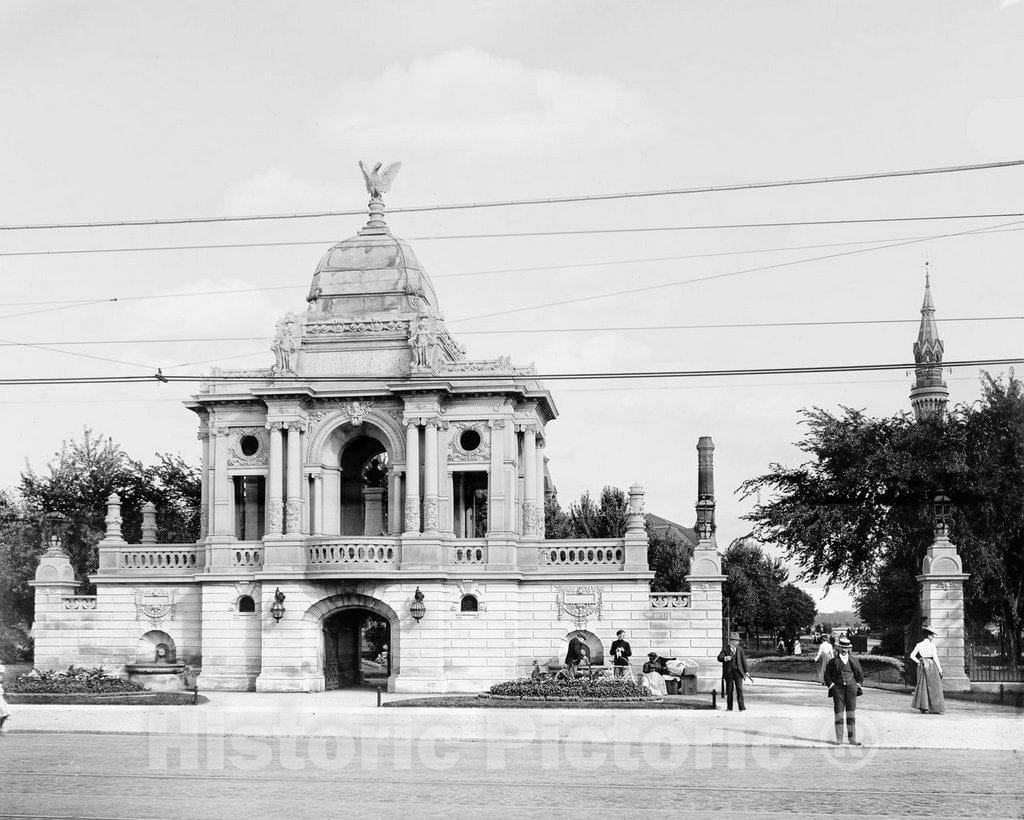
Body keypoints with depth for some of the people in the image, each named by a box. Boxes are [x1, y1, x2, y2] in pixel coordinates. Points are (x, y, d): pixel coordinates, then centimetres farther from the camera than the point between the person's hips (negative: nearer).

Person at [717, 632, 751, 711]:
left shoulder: (740, 649, 9)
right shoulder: (725, 649, 1)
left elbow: (743, 660, 10)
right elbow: (719, 658, -10)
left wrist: (746, 671, 6)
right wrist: (725, 658, -31)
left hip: (738, 672, 1)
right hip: (729, 672, -1)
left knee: (739, 689, -7)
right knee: (729, 690, 3)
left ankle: (742, 707, -6)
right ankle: (729, 707, 10)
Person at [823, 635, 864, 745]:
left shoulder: (854, 661, 9)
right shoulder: (833, 661, 5)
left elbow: (860, 674, 18)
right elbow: (827, 675, 8)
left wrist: (858, 685, 6)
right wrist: (831, 685, -4)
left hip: (851, 689, 1)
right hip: (838, 689, -1)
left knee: (851, 714, -1)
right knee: (839, 713, -3)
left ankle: (852, 739, 1)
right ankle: (839, 739, 2)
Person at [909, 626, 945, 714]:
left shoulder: (919, 645, 6)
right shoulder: (932, 645, -9)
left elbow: (912, 656, 3)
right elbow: (935, 657, -12)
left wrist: (919, 662, 8)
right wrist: (940, 669, -6)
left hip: (922, 666, 5)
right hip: (931, 666, -5)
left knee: (922, 686, 10)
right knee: (933, 687, 1)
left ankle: (923, 708, 6)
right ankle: (935, 709, 1)